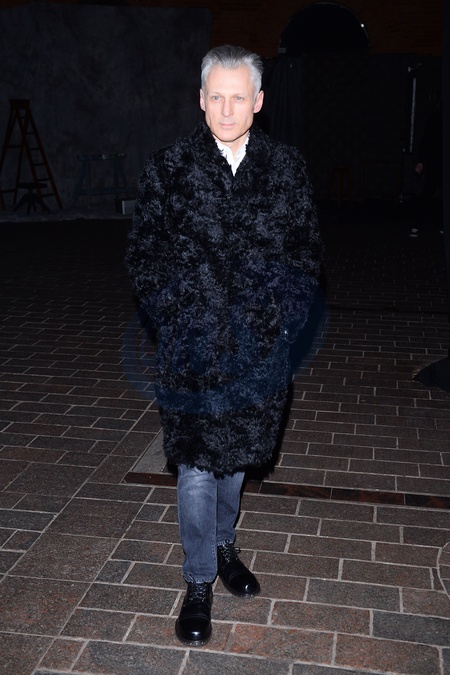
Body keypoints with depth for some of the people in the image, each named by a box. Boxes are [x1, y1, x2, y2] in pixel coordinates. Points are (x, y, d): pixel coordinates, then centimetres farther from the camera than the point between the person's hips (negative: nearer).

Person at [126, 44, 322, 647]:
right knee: (197, 466, 5)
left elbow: (307, 248, 8)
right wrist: (174, 316, -9)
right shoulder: (169, 166, -3)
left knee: (238, 454, 18)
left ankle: (224, 546, 42)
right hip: (193, 347, -2)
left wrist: (287, 314, -4)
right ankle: (200, 581, 23)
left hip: (259, 346, 2)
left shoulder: (286, 167, 3)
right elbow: (142, 254, 0)